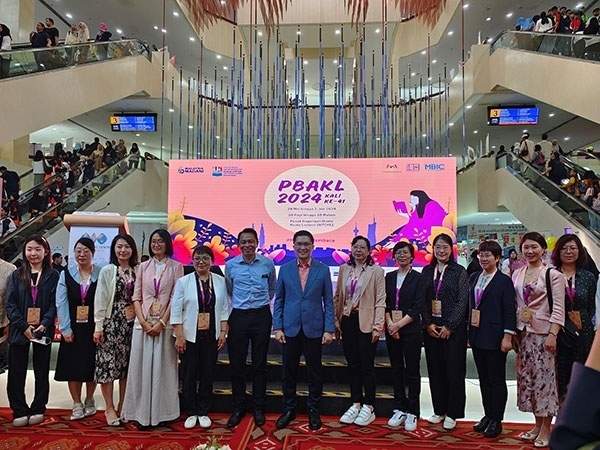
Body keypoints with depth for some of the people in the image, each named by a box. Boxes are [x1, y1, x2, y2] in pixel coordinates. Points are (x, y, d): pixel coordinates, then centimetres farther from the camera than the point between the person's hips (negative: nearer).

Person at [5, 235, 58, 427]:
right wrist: (24, 326, -12)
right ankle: (20, 411, 17)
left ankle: (38, 409, 22)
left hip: (43, 331, -1)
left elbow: (54, 303, -3)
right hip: (19, 330, 1)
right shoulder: (17, 275, 5)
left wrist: (44, 325, -17)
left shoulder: (53, 275, 1)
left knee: (42, 372, 8)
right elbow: (9, 303, -1)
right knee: (16, 373, 4)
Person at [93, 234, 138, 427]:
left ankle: (122, 406, 22)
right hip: (111, 322, -3)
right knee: (108, 362, -1)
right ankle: (109, 408, 12)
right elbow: (100, 300, -4)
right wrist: (98, 326, -8)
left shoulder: (137, 272, 6)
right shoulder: (107, 271, -2)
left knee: (126, 364, 9)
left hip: (130, 324, 3)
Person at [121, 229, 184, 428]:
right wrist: (143, 321, -8)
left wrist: (161, 322, -12)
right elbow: (136, 296, 5)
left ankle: (161, 412, 12)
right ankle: (143, 413, 13)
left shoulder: (176, 267, 2)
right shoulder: (143, 266, 10)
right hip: (143, 323, 2)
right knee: (142, 367, 4)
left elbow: (176, 298, -4)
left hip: (165, 324, -2)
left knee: (162, 367, 2)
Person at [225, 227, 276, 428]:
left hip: (261, 316, 0)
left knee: (260, 364, 8)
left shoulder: (268, 263, -2)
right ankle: (238, 408, 22)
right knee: (237, 364, 6)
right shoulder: (230, 265, -1)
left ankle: (258, 408, 22)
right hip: (238, 316, 1)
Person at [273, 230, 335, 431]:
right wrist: (277, 327, -3)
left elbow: (328, 301, 0)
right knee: (289, 372, 10)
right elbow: (278, 301, 4)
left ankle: (314, 411, 26)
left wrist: (329, 329, -6)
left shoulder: (323, 270, 0)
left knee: (315, 372, 10)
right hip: (290, 329, 1)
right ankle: (289, 409, 28)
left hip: (314, 329, -1)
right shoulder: (285, 269, 3)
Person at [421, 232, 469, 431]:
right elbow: (423, 300, 6)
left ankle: (452, 413, 15)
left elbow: (462, 301, -8)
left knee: (453, 369, 3)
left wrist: (449, 326, -12)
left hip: (453, 328, -3)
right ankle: (439, 410, 23)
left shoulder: (459, 272, -3)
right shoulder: (427, 271, 6)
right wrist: (428, 323, -4)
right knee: (435, 369, 10)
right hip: (431, 327, 4)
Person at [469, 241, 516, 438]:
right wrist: (468, 331, 9)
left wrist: (507, 337, -15)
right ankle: (487, 415, 25)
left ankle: (496, 420, 16)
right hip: (477, 335, 6)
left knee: (496, 379, 6)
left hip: (494, 338, -6)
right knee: (483, 378, 14)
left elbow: (509, 311, -11)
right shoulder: (473, 277, 9)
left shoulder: (504, 281, -8)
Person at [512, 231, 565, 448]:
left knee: (544, 377, -1)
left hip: (543, 333, -5)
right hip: (522, 332, 5)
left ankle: (546, 429, 13)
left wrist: (552, 334, -15)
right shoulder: (517, 274, 9)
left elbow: (558, 308, -9)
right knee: (526, 377, 10)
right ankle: (537, 424, 23)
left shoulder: (553, 275, -5)